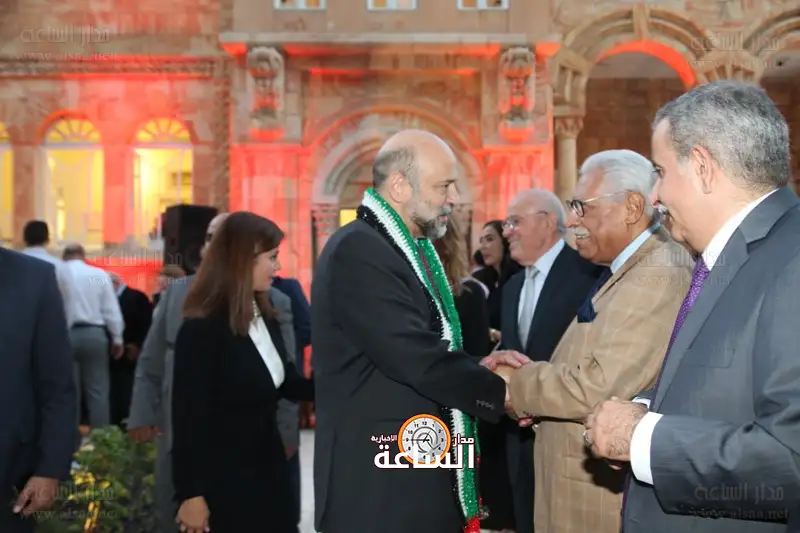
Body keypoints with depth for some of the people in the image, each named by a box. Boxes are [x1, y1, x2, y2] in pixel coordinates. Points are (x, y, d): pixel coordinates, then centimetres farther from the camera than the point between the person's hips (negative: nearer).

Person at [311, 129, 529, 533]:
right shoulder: (358, 251, -18)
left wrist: (478, 368, -2)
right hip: (380, 483, -9)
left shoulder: (410, 250, 11)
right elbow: (419, 360, -24)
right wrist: (503, 394, -13)